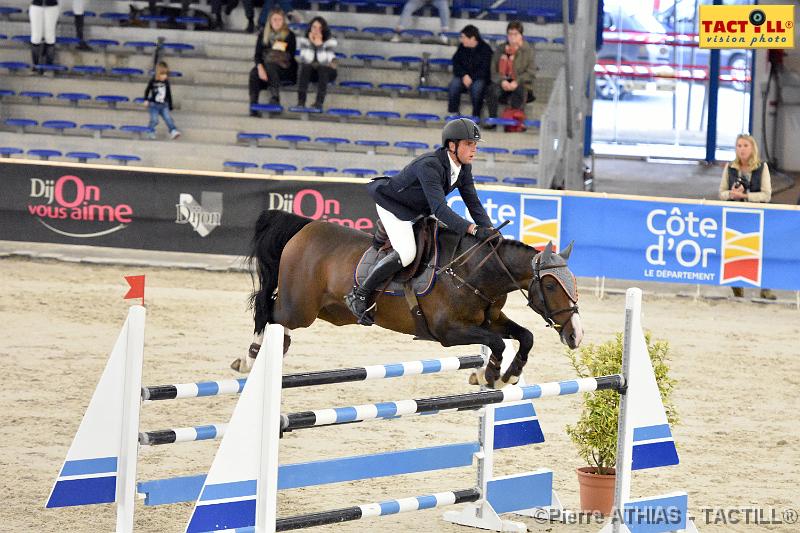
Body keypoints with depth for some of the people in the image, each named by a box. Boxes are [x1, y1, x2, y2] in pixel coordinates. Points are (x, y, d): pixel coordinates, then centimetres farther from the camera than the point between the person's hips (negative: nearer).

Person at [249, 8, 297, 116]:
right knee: (254, 73, -31)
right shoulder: (263, 34, 11)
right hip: (265, 65, 3)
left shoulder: (289, 35, 4)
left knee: (270, 66, -37)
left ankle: (275, 97, -46)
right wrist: (260, 67, -16)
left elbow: (291, 57, 0)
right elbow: (257, 54, 3)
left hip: (284, 69, -2)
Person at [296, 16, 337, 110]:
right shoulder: (304, 40, -8)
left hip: (326, 72, -2)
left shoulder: (330, 41, -14)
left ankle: (319, 102, -41)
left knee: (322, 67, -34)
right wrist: (311, 43, -27)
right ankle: (301, 101, -36)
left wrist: (319, 44, -32)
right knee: (304, 66, -30)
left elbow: (324, 61, -27)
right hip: (310, 72, 2)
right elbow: (306, 60, -22)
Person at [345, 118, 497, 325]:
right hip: (393, 205, -9)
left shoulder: (464, 168, -8)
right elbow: (439, 208, -43)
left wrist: (489, 229, -21)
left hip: (418, 211, 9)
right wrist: (473, 229, -52)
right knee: (407, 252, -28)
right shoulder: (429, 165, -36)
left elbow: (473, 202, -3)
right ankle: (360, 296, -17)